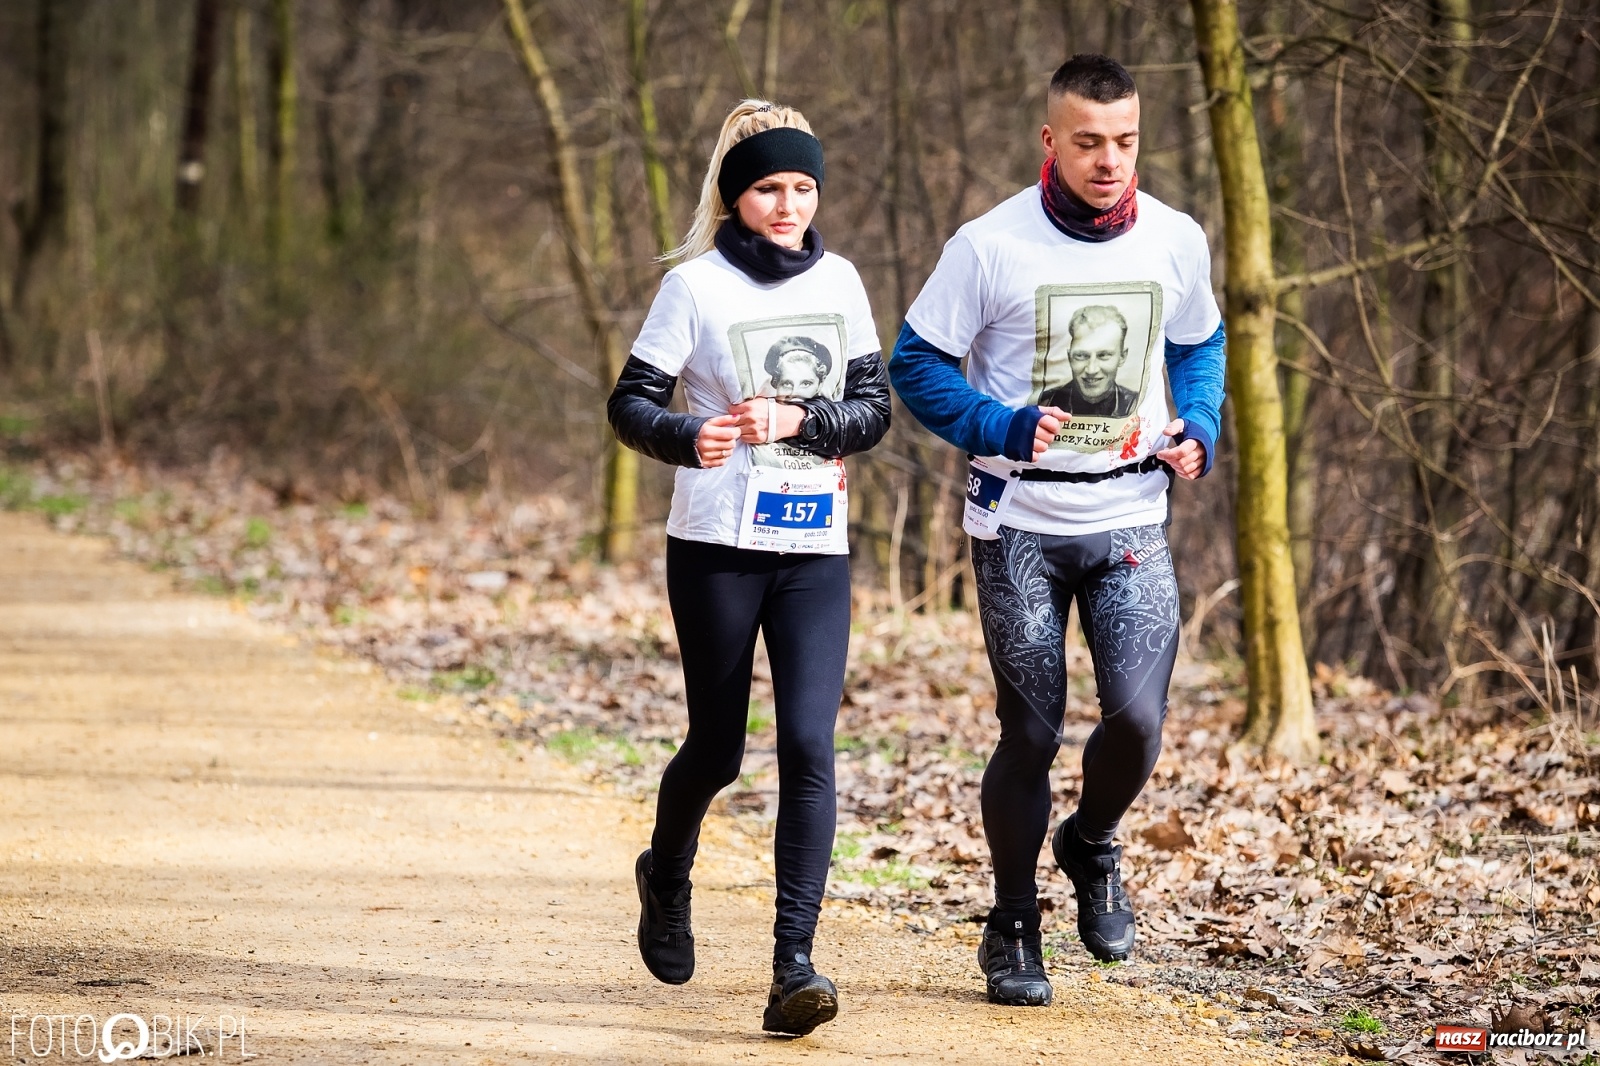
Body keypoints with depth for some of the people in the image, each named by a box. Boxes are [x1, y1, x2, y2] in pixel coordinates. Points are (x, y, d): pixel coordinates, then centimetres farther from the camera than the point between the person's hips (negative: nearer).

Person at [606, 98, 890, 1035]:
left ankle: (795, 963, -12)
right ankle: (667, 878, 41)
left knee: (809, 746, -12)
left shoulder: (838, 282, 7)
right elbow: (630, 403, -4)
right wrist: (689, 438, -25)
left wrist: (799, 422, -14)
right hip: (716, 544, -2)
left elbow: (876, 406, 4)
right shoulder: (696, 285, -3)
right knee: (718, 748, 8)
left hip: (815, 547, 2)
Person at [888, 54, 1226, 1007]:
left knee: (1138, 718, -13)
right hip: (1021, 526, -2)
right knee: (1031, 734, 1)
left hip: (1133, 524, 2)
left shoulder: (1177, 242, 2)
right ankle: (1014, 928, 20)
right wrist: (1006, 429, -18)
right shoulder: (990, 246, -9)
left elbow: (1200, 348, 19)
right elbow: (918, 364, -3)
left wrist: (1200, 430, 0)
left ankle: (1093, 846, 20)